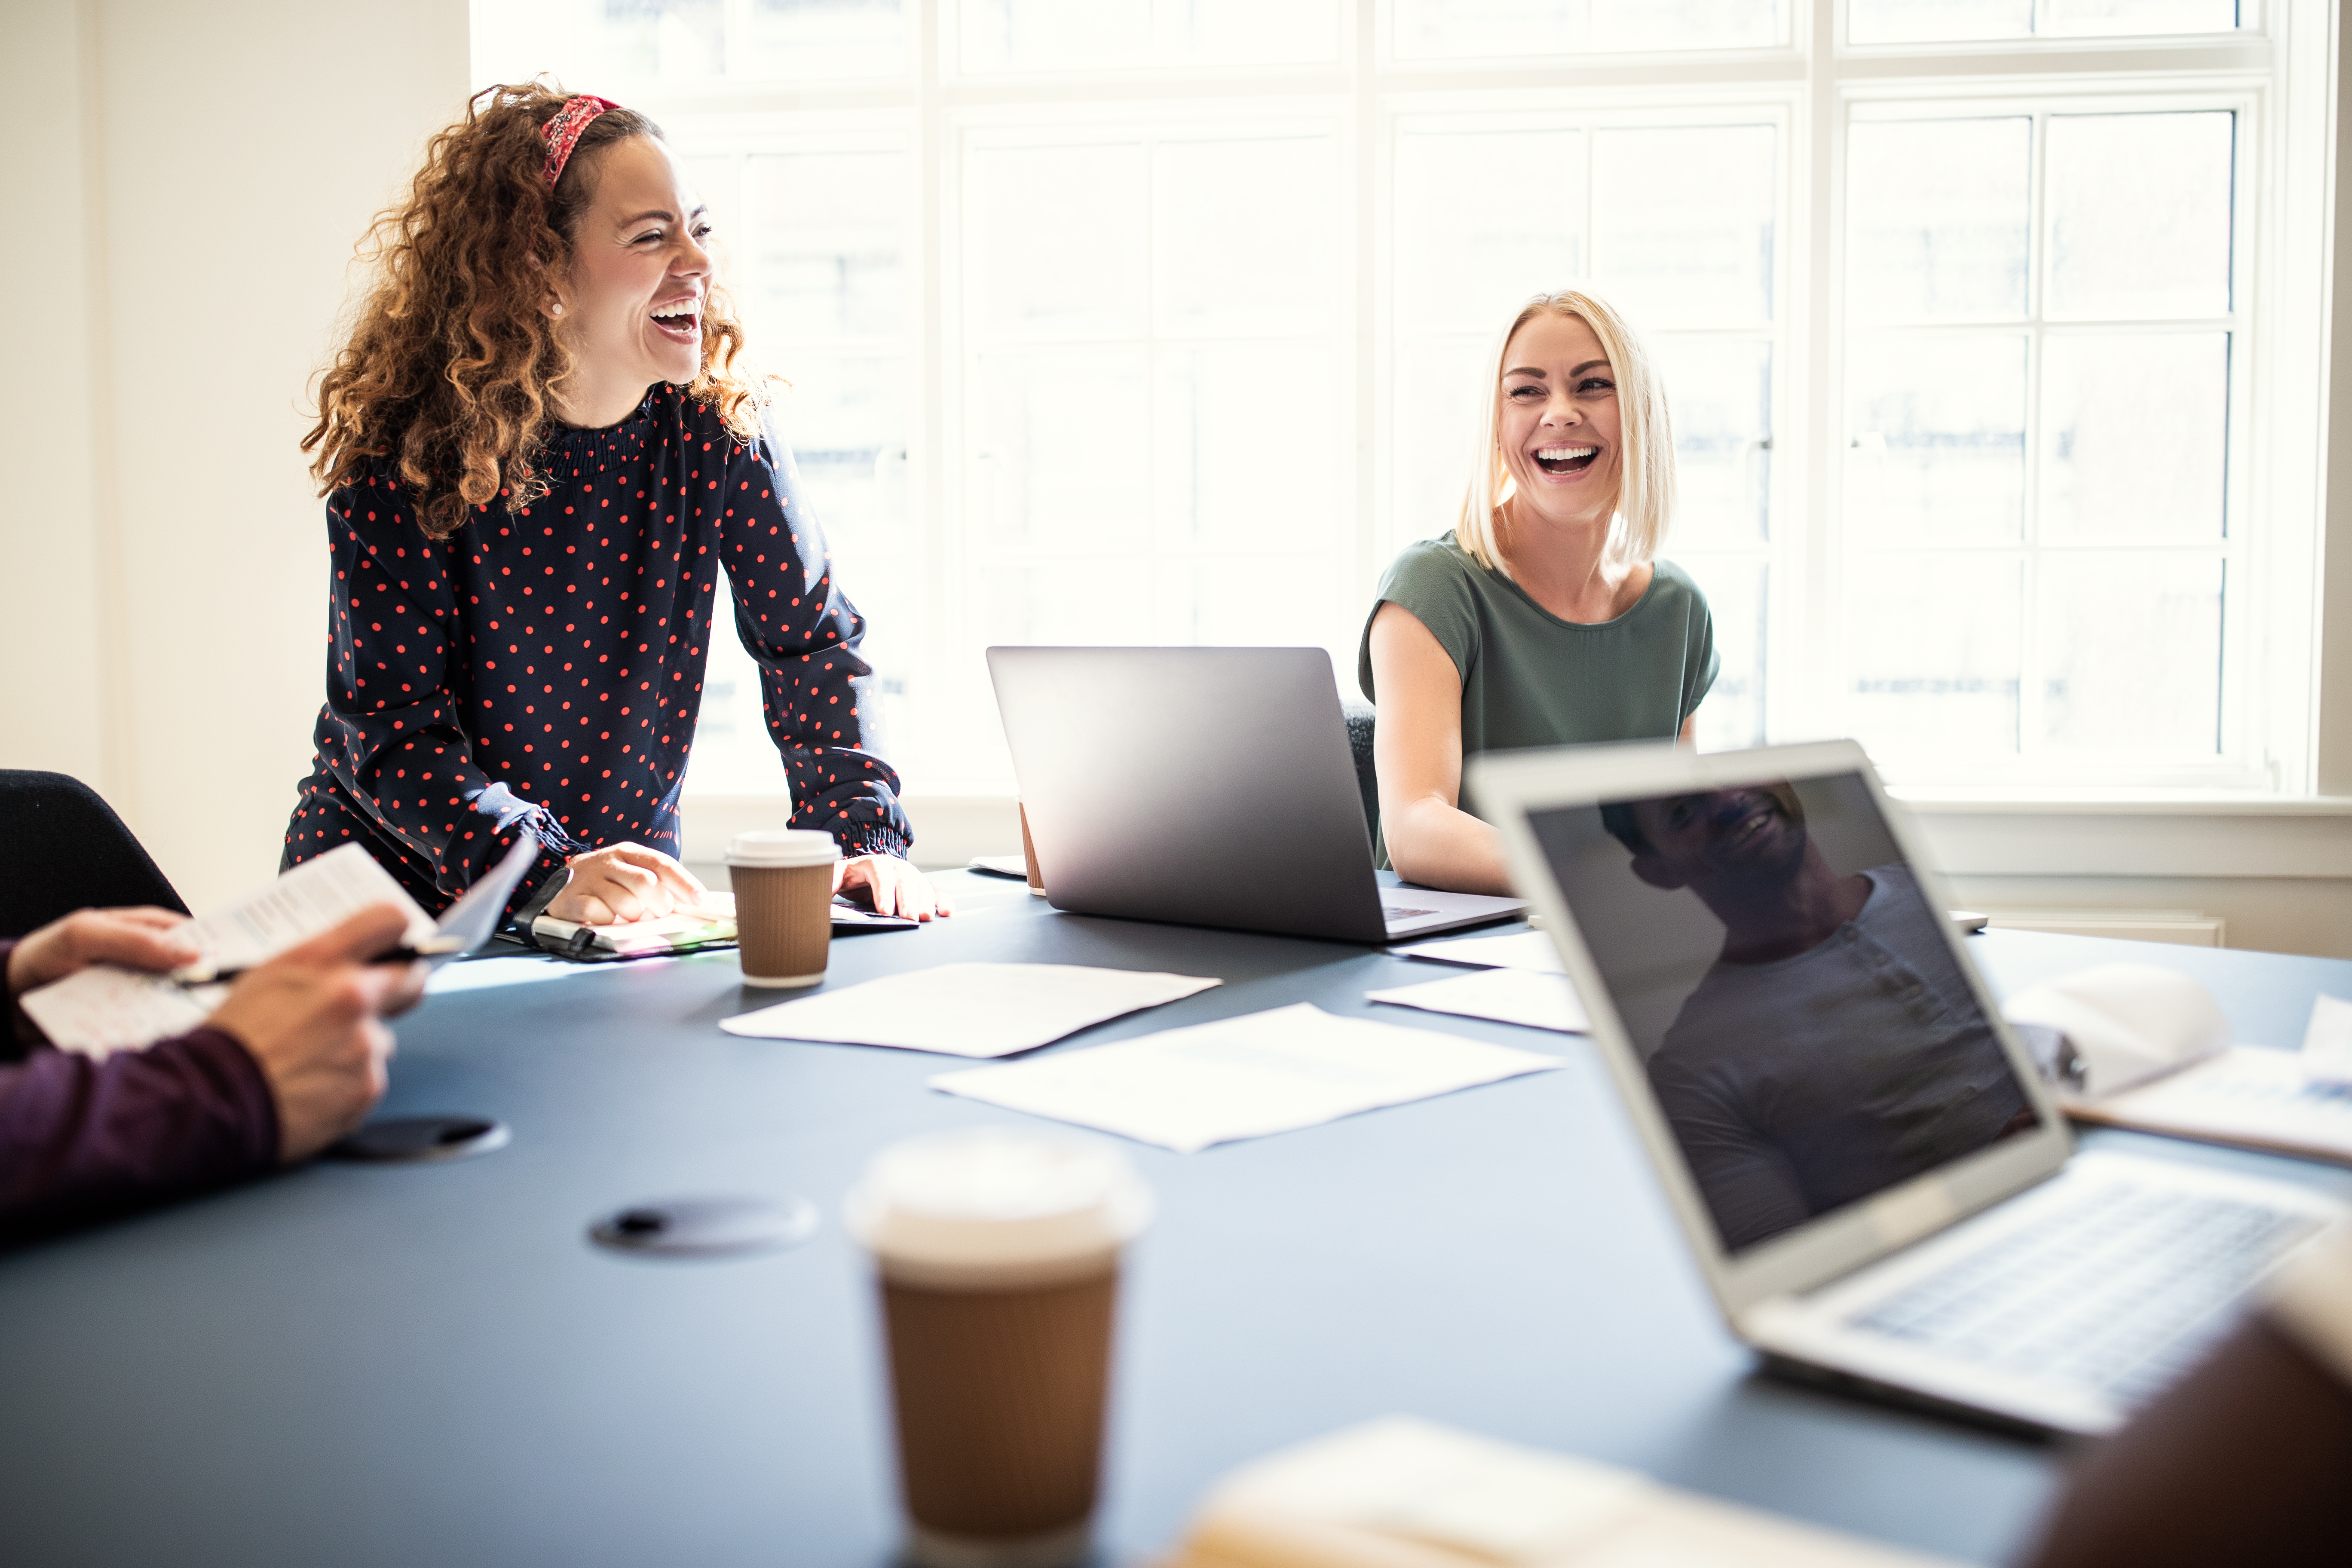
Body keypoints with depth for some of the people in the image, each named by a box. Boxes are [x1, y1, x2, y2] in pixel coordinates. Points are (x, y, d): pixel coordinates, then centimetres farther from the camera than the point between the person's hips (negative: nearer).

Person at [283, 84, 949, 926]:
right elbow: (393, 722, -18)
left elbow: (812, 645, 1)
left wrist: (864, 839, -14)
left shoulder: (716, 426, -6)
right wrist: (552, 877, -33)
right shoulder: (409, 450, -15)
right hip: (400, 883, -2)